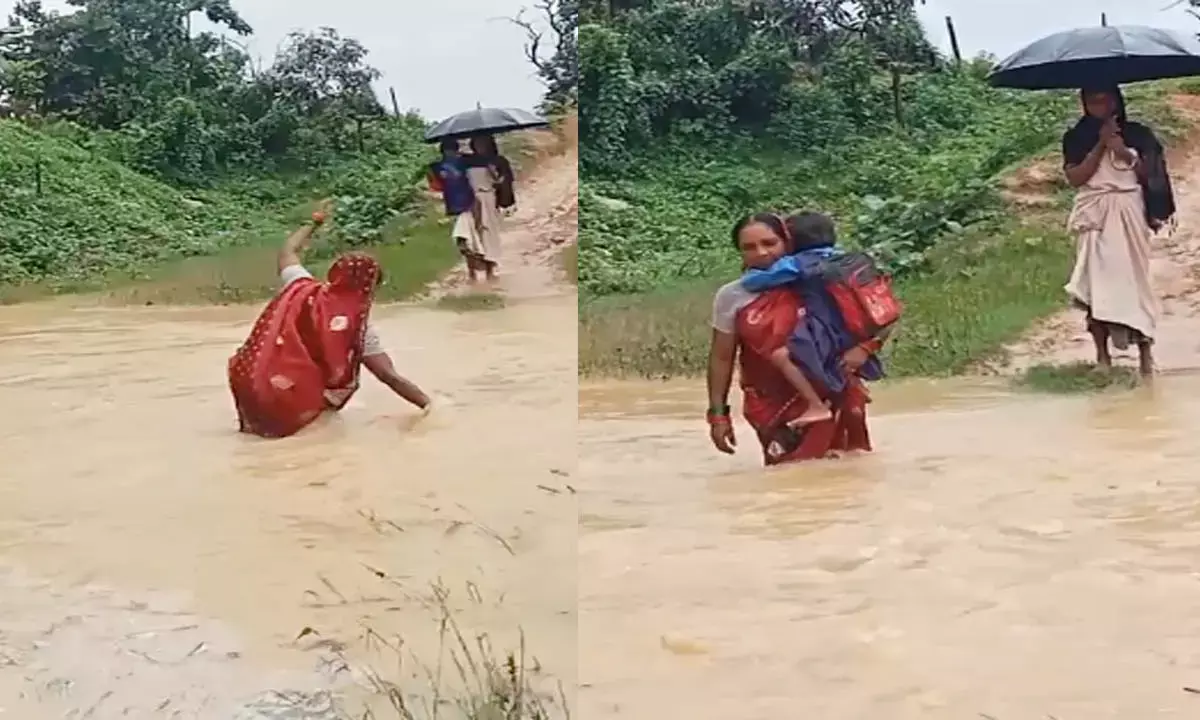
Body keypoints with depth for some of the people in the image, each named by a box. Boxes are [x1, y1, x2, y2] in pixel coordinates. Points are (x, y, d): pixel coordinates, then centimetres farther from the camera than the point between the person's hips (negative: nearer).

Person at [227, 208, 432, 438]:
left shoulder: (302, 287, 4)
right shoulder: (360, 327, -4)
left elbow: (288, 251, 26)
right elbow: (392, 378, -7)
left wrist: (313, 224, 40)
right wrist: (428, 404, -2)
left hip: (248, 394, 3)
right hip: (294, 415, -3)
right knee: (344, 378, 24)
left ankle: (252, 420, 24)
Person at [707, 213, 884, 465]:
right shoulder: (732, 297, -5)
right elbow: (722, 358, 3)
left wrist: (864, 347, -21)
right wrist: (718, 413, 0)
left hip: (829, 395, 0)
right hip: (772, 406, 0)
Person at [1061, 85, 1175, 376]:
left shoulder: (1136, 133, 8)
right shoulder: (1076, 137, 7)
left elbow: (1150, 175, 3)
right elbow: (1075, 177, -5)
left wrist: (1123, 151, -9)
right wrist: (1100, 146, -8)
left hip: (1128, 214, 0)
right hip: (1094, 216, 0)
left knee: (1134, 278, -7)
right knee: (1097, 281, -6)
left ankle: (1145, 352, -4)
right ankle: (1102, 354, -2)